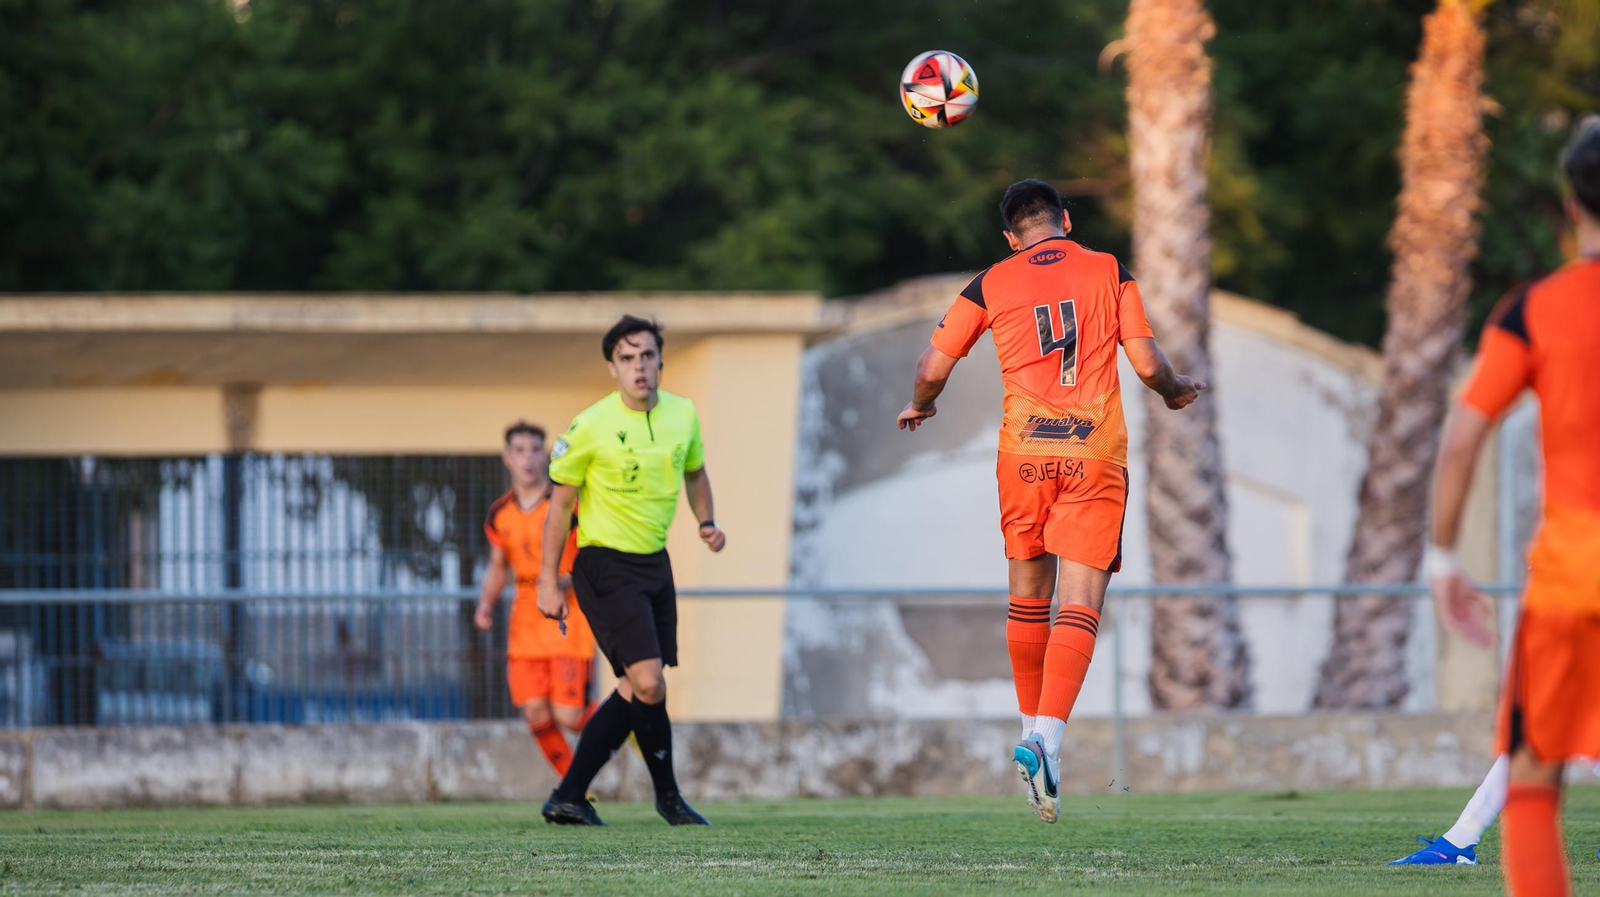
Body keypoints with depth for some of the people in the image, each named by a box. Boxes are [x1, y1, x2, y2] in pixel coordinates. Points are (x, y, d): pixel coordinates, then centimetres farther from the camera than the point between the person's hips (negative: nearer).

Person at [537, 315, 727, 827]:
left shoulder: (683, 415, 3)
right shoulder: (590, 428, -14)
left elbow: (694, 472, 22)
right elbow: (560, 502, -6)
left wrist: (706, 522, 4)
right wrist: (548, 582, -7)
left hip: (654, 564, 7)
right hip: (605, 567, -7)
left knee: (635, 691, 6)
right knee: (649, 684, -16)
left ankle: (568, 798, 14)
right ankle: (668, 795, 2)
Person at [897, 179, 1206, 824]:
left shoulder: (992, 283, 7)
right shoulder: (1110, 273, 4)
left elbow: (933, 369, 8)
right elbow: (1147, 364, 1)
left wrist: (919, 408, 30)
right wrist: (1175, 391, 23)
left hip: (1024, 452, 2)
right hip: (1096, 453, -2)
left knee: (1028, 597, 18)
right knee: (1080, 606, -6)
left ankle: (1030, 729, 26)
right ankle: (1047, 736, -23)